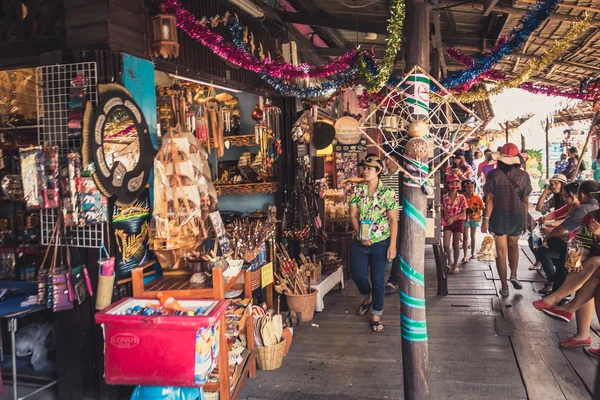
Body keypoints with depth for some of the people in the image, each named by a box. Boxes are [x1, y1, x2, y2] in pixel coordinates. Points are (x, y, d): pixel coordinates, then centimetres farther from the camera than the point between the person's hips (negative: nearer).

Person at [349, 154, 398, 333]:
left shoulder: (388, 193, -7)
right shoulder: (357, 191, 2)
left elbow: (393, 220, -7)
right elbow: (353, 214, 0)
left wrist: (392, 245, -12)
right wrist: (360, 234, -14)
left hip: (380, 243, -3)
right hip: (359, 242, 3)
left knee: (378, 280, 3)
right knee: (358, 276, 7)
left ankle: (376, 316, 19)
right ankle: (368, 296, 41)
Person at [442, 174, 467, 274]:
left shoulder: (461, 198, -4)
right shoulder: (444, 197, -1)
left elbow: (463, 212, -6)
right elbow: (442, 210, 5)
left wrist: (453, 217, -19)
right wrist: (442, 219, -12)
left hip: (458, 222, 0)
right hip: (447, 223, 1)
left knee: (456, 245, 4)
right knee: (446, 245, -8)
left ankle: (455, 264, 20)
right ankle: (449, 261, 18)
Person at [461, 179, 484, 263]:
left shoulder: (477, 197, -8)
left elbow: (482, 207, -4)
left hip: (475, 218, 1)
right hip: (465, 218, -1)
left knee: (473, 236, 15)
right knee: (465, 237, -5)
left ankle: (473, 253, 29)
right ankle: (465, 256, -4)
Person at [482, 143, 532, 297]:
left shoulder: (494, 174, -11)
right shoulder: (524, 176, -5)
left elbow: (489, 199, -13)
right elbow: (525, 201, 0)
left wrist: (486, 219, -9)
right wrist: (525, 220, 10)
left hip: (499, 217, -2)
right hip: (517, 216, 2)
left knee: (501, 251, 7)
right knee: (513, 245, 26)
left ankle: (505, 287, 10)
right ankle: (514, 274, 10)